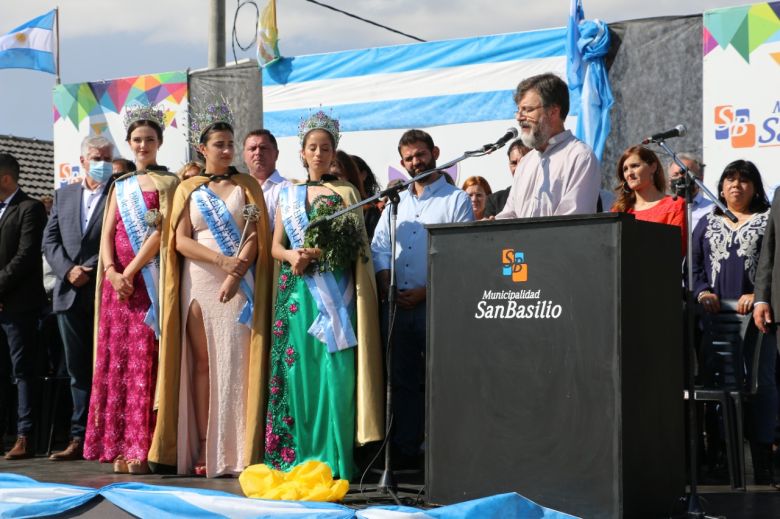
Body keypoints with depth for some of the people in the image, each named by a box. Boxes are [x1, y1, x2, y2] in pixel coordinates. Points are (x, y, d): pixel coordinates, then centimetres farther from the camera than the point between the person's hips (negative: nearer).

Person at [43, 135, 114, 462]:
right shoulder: (64, 195, 16)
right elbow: (50, 240, 12)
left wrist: (92, 272, -13)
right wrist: (68, 270, -4)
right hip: (70, 294, 5)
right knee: (78, 370, 8)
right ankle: (80, 438, 11)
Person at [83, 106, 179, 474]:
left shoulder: (168, 184, 3)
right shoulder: (120, 186, 19)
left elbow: (162, 232, -8)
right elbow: (107, 235, 11)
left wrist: (132, 271, -14)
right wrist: (112, 272, -7)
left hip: (150, 281, -5)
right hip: (118, 281, 5)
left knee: (145, 358, -9)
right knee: (116, 359, 1)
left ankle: (142, 448, -9)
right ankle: (119, 446, 3)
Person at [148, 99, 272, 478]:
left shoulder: (246, 186, 9)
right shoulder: (188, 189, 11)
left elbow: (256, 235, 1)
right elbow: (181, 240, 2)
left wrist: (235, 273, -15)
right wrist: (220, 259, -14)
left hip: (238, 284, -1)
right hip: (198, 281, 1)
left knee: (235, 362, -7)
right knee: (201, 362, 0)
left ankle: (235, 451, -6)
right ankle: (203, 447, 1)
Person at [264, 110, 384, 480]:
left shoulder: (345, 192, 8)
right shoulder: (289, 194, 17)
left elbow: (353, 245, -1)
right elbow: (276, 245, 15)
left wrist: (316, 253, -15)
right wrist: (292, 255, -7)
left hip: (335, 292, -3)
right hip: (297, 291, 3)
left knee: (334, 371, -10)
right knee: (297, 370, -1)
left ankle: (333, 460, -8)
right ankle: (297, 459, 4)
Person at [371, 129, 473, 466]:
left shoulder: (456, 200, 3)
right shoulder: (397, 202, 20)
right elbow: (379, 246, 16)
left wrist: (426, 291, -13)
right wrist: (385, 281, -4)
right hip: (397, 306, 5)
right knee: (402, 380, 8)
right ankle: (404, 450, 14)